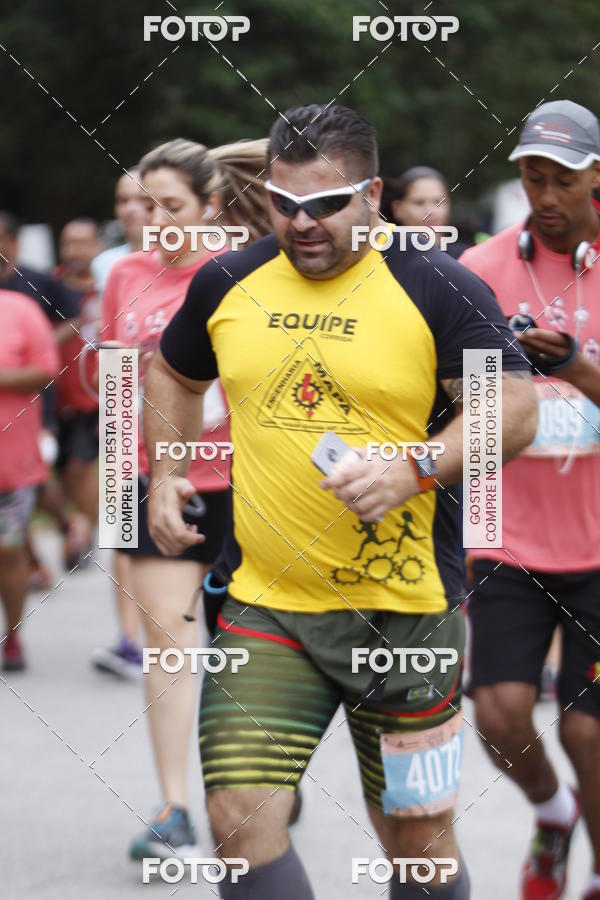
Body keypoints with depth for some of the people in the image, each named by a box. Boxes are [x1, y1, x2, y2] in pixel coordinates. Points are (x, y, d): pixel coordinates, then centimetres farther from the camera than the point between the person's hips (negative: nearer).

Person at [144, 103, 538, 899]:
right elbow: (173, 375, 27)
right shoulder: (228, 284, 8)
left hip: (404, 608, -2)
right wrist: (164, 474, 13)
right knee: (241, 822, -11)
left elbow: (514, 411, -9)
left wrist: (414, 473, -23)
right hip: (264, 608, 3)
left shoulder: (440, 290, -5)